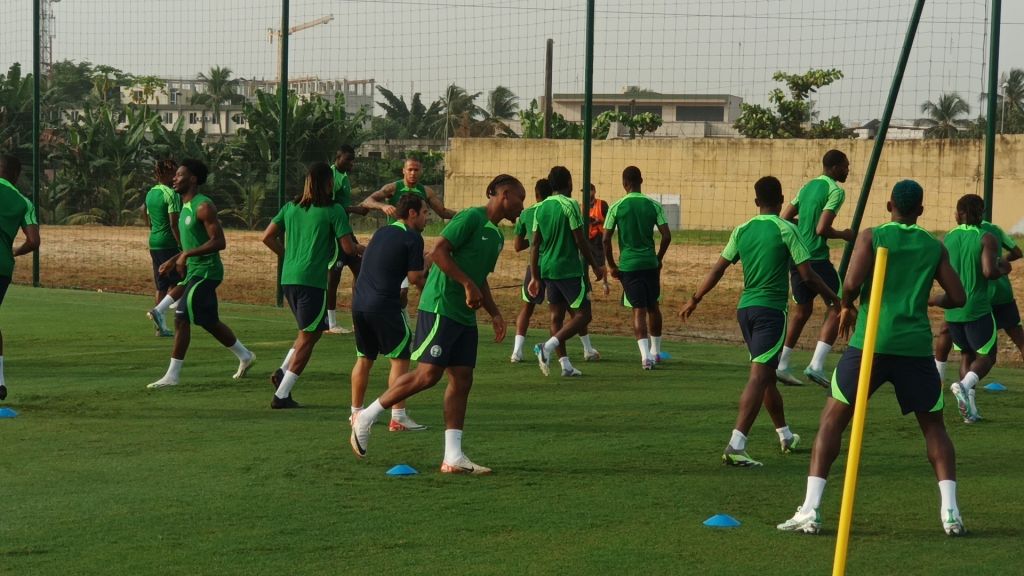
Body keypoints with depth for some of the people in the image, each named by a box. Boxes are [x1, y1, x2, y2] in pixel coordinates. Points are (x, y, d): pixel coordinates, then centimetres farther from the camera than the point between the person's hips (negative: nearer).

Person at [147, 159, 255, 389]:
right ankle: (245, 356, 32)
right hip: (195, 271, 10)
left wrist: (186, 255, -24)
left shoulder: (203, 206, -16)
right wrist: (174, 260, 16)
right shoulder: (186, 206, 14)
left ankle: (172, 375, -9)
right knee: (209, 322, 17)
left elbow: (218, 242, -22)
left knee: (182, 318, -12)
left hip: (205, 272, -10)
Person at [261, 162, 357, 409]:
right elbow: (348, 248, -9)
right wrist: (357, 248, 13)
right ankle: (281, 394, -1)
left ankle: (283, 372, 5)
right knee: (308, 337, 2)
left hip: (288, 278, 7)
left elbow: (267, 237, 10)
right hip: (313, 281, -7)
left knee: (310, 331, 23)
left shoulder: (290, 208, 10)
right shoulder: (333, 210, -7)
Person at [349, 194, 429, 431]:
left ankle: (356, 412, 23)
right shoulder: (412, 238, -6)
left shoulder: (381, 232, 17)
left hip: (359, 303, 8)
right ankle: (398, 417, -6)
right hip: (384, 306, -8)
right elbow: (415, 278, -11)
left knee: (364, 359, 17)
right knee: (400, 358, -1)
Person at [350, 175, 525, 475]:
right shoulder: (471, 218, -9)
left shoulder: (497, 236, 19)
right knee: (428, 374, -13)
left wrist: (494, 313, 18)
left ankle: (453, 457, 1)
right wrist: (468, 285, -21)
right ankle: (366, 417, 1)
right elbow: (439, 252, -18)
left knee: (462, 380, 2)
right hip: (440, 306, -9)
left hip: (465, 315, 9)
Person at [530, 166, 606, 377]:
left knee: (557, 315, 11)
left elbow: (534, 245, 9)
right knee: (583, 315, -2)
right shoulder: (569, 205, -10)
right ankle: (548, 347, -19)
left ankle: (565, 364, 8)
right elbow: (580, 241, -11)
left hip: (547, 269, 7)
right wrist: (596, 266, 0)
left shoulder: (540, 208, 9)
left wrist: (535, 277, 14)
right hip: (569, 269, -7)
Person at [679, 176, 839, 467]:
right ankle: (735, 446, -23)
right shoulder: (786, 230, -7)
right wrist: (834, 300, 3)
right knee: (759, 376, -12)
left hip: (745, 309, 6)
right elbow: (807, 275, -9)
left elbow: (718, 269, 9)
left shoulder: (742, 230, 8)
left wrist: (694, 300, 18)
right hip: (771, 309, -6)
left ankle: (786, 436, 36)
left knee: (767, 375, 20)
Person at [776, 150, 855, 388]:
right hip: (816, 258, -8)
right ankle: (816, 365, -12)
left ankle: (781, 365, 20)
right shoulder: (835, 191, -10)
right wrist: (844, 235, -1)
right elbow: (822, 230, -18)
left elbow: (784, 219, 17)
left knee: (803, 309, 20)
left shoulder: (808, 186, 15)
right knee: (836, 308, -1)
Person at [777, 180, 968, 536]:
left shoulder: (872, 237, 3)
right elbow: (957, 297, 11)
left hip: (871, 342, -2)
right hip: (915, 347, 2)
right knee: (934, 426, 17)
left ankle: (811, 510, -2)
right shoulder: (934, 248, 11)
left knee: (832, 420, 8)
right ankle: (950, 510, 4)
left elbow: (852, 284, -10)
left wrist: (846, 307, 11)